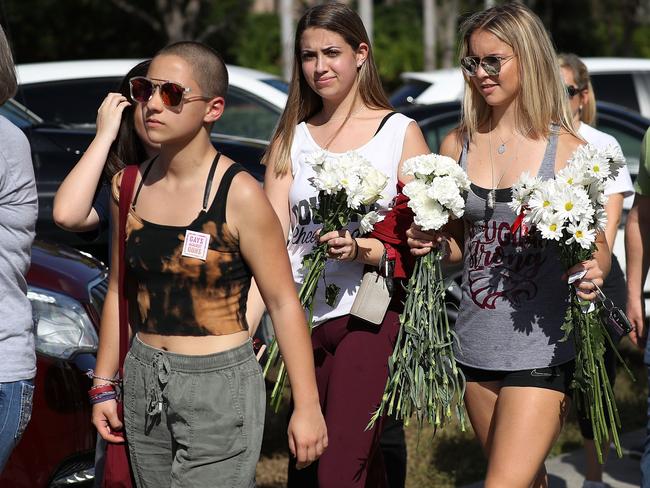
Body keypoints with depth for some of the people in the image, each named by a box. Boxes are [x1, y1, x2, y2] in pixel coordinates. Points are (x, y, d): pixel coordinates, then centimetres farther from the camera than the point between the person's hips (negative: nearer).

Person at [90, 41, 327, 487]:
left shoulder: (239, 195, -13)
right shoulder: (129, 187, 3)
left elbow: (283, 303, -11)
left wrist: (307, 406, -11)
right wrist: (104, 385, 14)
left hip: (219, 387, -5)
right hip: (144, 383, 6)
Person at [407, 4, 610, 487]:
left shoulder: (568, 150, -6)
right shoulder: (457, 146, 5)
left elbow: (598, 245, 1)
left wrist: (593, 271, -21)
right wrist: (431, 243, -6)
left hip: (542, 352, -5)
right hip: (477, 348, 5)